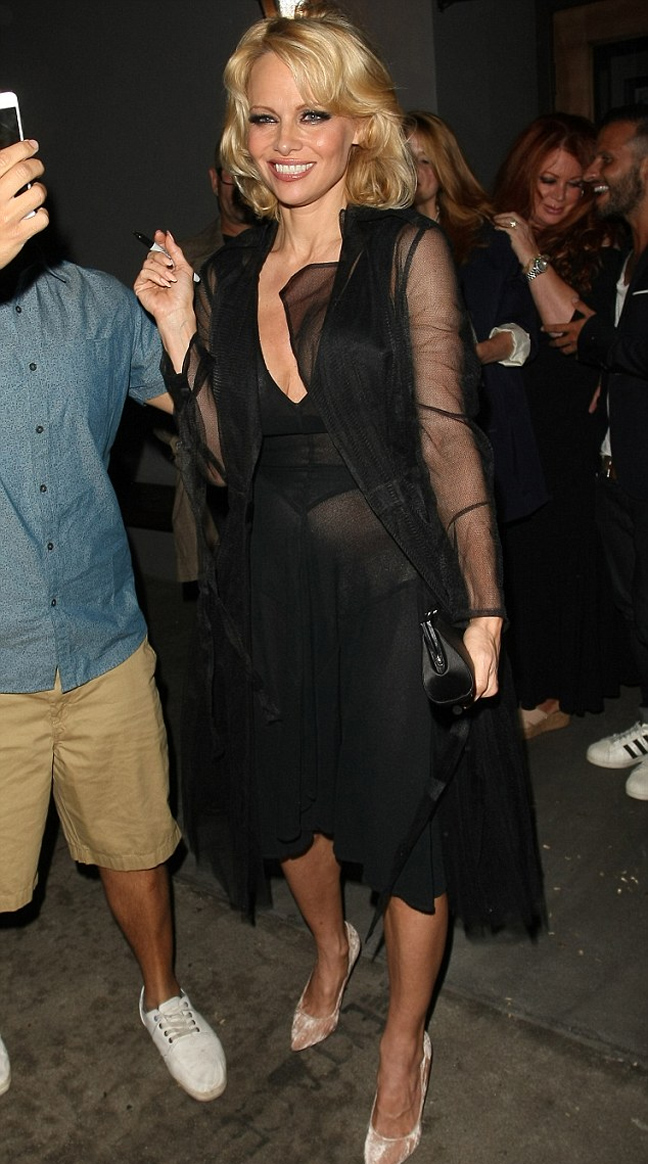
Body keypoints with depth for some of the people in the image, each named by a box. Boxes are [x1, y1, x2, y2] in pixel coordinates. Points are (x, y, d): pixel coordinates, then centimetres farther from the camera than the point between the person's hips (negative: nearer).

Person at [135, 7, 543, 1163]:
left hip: (391, 583, -4)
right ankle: (330, 946, 55)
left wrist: (480, 609, -13)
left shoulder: (406, 251, -7)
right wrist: (179, 332, -7)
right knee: (284, 800, 21)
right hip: (269, 590, 5)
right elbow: (221, 461, 5)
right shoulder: (228, 273, 5)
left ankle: (404, 1044, 37)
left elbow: (446, 435, -10)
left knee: (409, 820, 10)